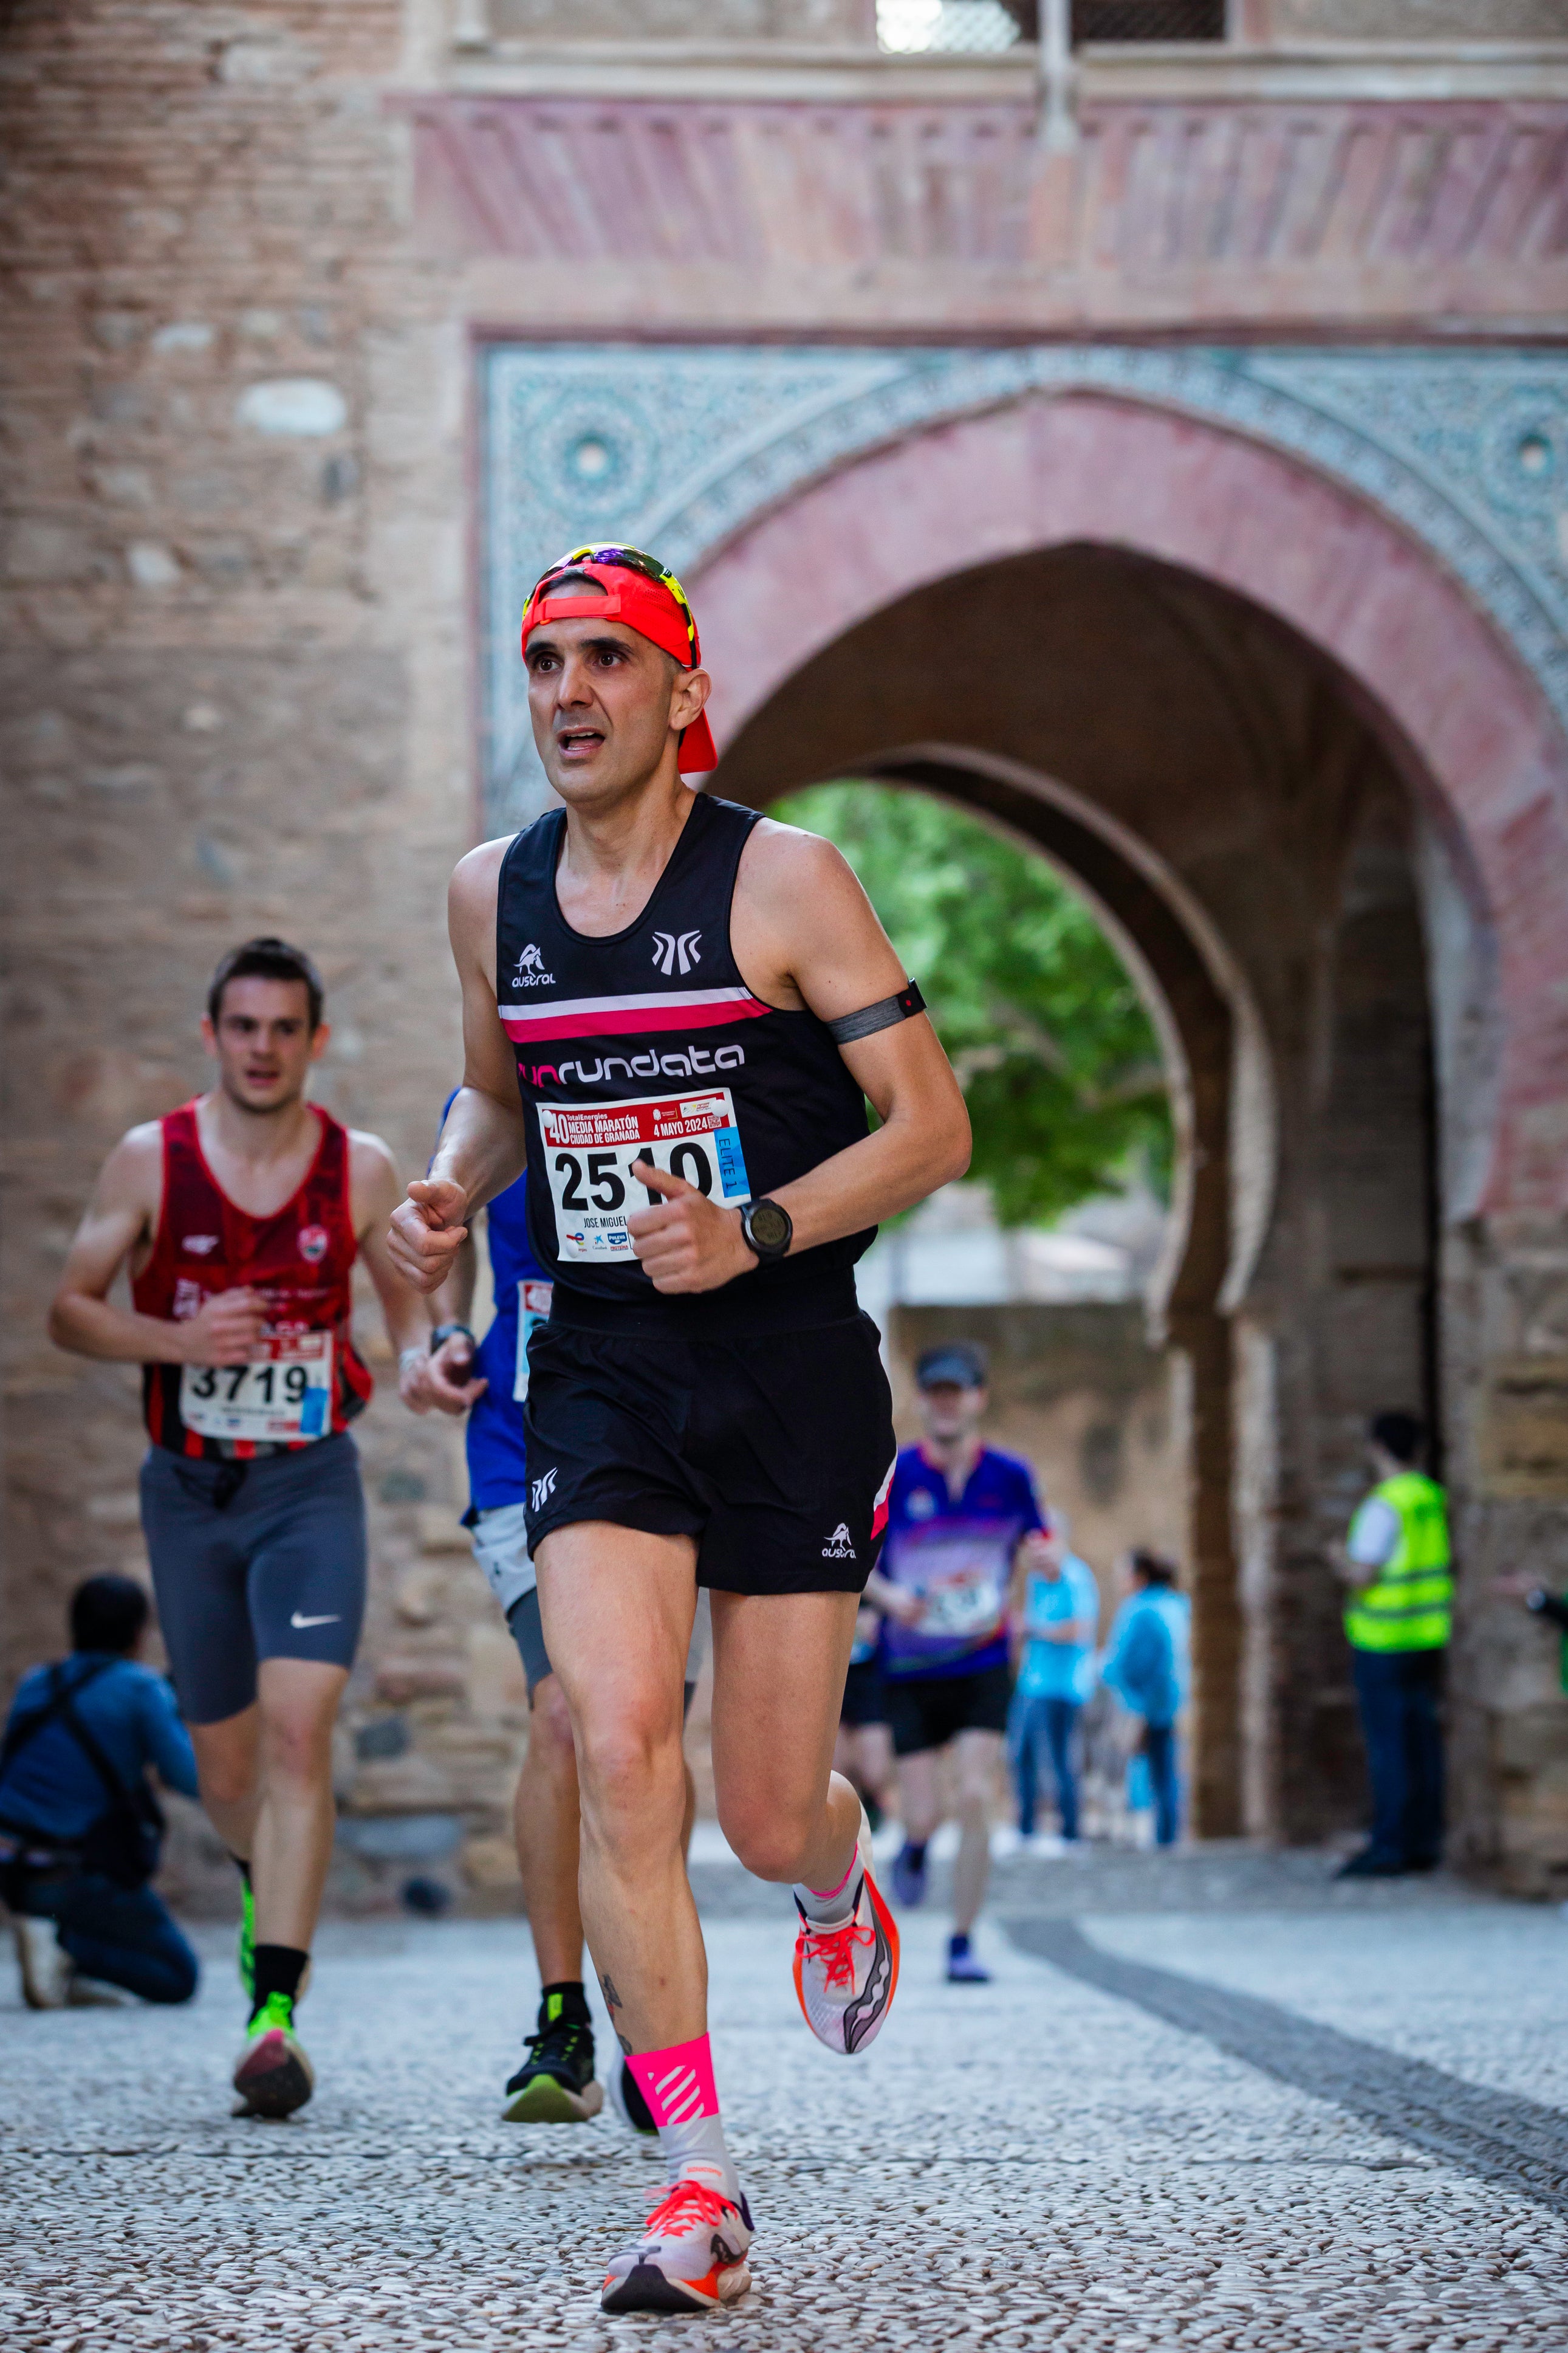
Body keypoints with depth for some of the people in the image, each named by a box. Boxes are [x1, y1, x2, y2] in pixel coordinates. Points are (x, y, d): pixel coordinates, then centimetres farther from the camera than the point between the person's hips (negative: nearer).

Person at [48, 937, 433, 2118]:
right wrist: (179, 1339, -16)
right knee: (225, 1764, 11)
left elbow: (410, 1304, 12)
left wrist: (424, 1363, -10)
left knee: (298, 1734, -19)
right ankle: (266, 1889, 46)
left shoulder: (363, 1168, -1)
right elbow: (71, 1307, 2)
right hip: (189, 1489, 1)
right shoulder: (150, 1159, -3)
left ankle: (277, 2012, -21)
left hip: (311, 1485, -1)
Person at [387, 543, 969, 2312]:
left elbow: (932, 1125, -6)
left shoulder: (783, 880, -7)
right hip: (600, 1373, 3)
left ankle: (842, 1884, 42)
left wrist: (759, 1232, -20)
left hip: (789, 1378, -3)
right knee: (615, 1746, -18)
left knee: (767, 1819, 1)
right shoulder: (493, 892, 7)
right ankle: (698, 2185, -12)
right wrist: (452, 1192, 2)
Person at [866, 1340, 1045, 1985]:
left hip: (982, 1666, 0)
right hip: (910, 1670, 0)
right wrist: (888, 1595, -17)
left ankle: (963, 1945, -2)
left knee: (974, 1798, -15)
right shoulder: (892, 1477, -4)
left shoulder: (1010, 1476, 1)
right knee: (924, 1815, -4)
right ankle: (916, 1847, 37)